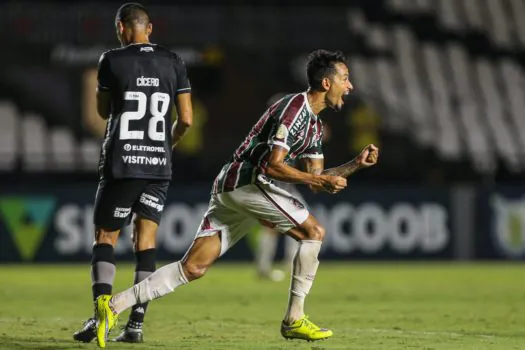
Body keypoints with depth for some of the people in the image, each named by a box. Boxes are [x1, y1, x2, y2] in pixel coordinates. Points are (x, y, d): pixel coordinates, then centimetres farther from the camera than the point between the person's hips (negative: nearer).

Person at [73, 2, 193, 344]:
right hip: (158, 165, 3)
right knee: (145, 242, 6)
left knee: (105, 238, 5)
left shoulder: (112, 61, -4)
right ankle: (137, 323, -1)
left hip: (121, 163, -3)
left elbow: (104, 111, 10)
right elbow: (186, 120, 5)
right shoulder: (173, 62, 4)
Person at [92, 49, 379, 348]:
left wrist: (357, 164, 13)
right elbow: (272, 165, -19)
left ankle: (114, 304, -6)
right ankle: (294, 319, -2)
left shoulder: (315, 125, 20)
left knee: (193, 268, 0)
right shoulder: (295, 108, -11)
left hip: (228, 188, 9)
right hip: (247, 181, -9)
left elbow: (315, 181, 22)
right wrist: (319, 180, -17)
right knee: (314, 232, -6)